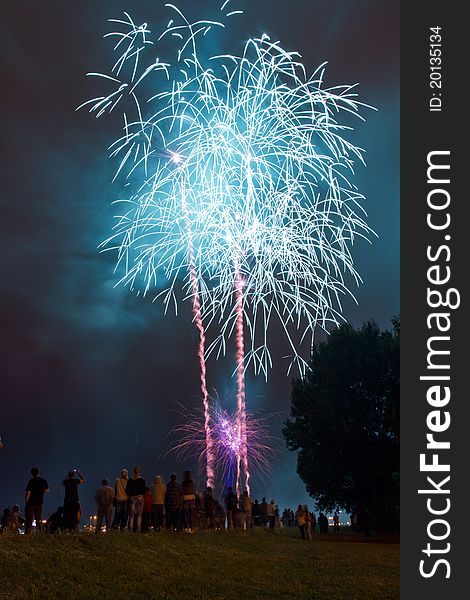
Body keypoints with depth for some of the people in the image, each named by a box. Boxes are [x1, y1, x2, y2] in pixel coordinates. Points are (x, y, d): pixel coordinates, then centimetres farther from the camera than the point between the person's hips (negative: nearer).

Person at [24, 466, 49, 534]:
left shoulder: (31, 481, -13)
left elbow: (28, 492, -16)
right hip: (39, 503, 4)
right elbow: (47, 490, 19)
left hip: (31, 503, -4)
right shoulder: (44, 481, 3)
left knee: (29, 520, -1)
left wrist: (26, 502, -8)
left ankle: (27, 533, -6)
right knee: (39, 520, 11)